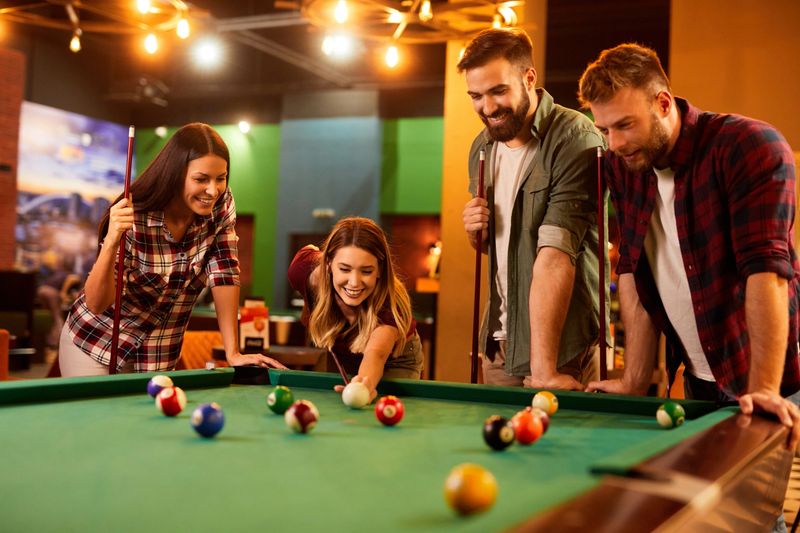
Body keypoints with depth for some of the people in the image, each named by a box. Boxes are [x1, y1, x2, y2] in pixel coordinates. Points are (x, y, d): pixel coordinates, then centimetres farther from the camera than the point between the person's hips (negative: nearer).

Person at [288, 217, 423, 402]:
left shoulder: (390, 303, -43)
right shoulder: (305, 271, -33)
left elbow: (376, 353, -63)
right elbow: (310, 250, -6)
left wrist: (366, 382, -85)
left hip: (395, 362, -3)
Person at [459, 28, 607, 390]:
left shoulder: (575, 140, -17)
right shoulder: (481, 148, 7)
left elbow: (555, 255, -26)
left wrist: (543, 367, -30)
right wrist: (476, 231, -5)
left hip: (562, 344, -6)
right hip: (498, 339, 7)